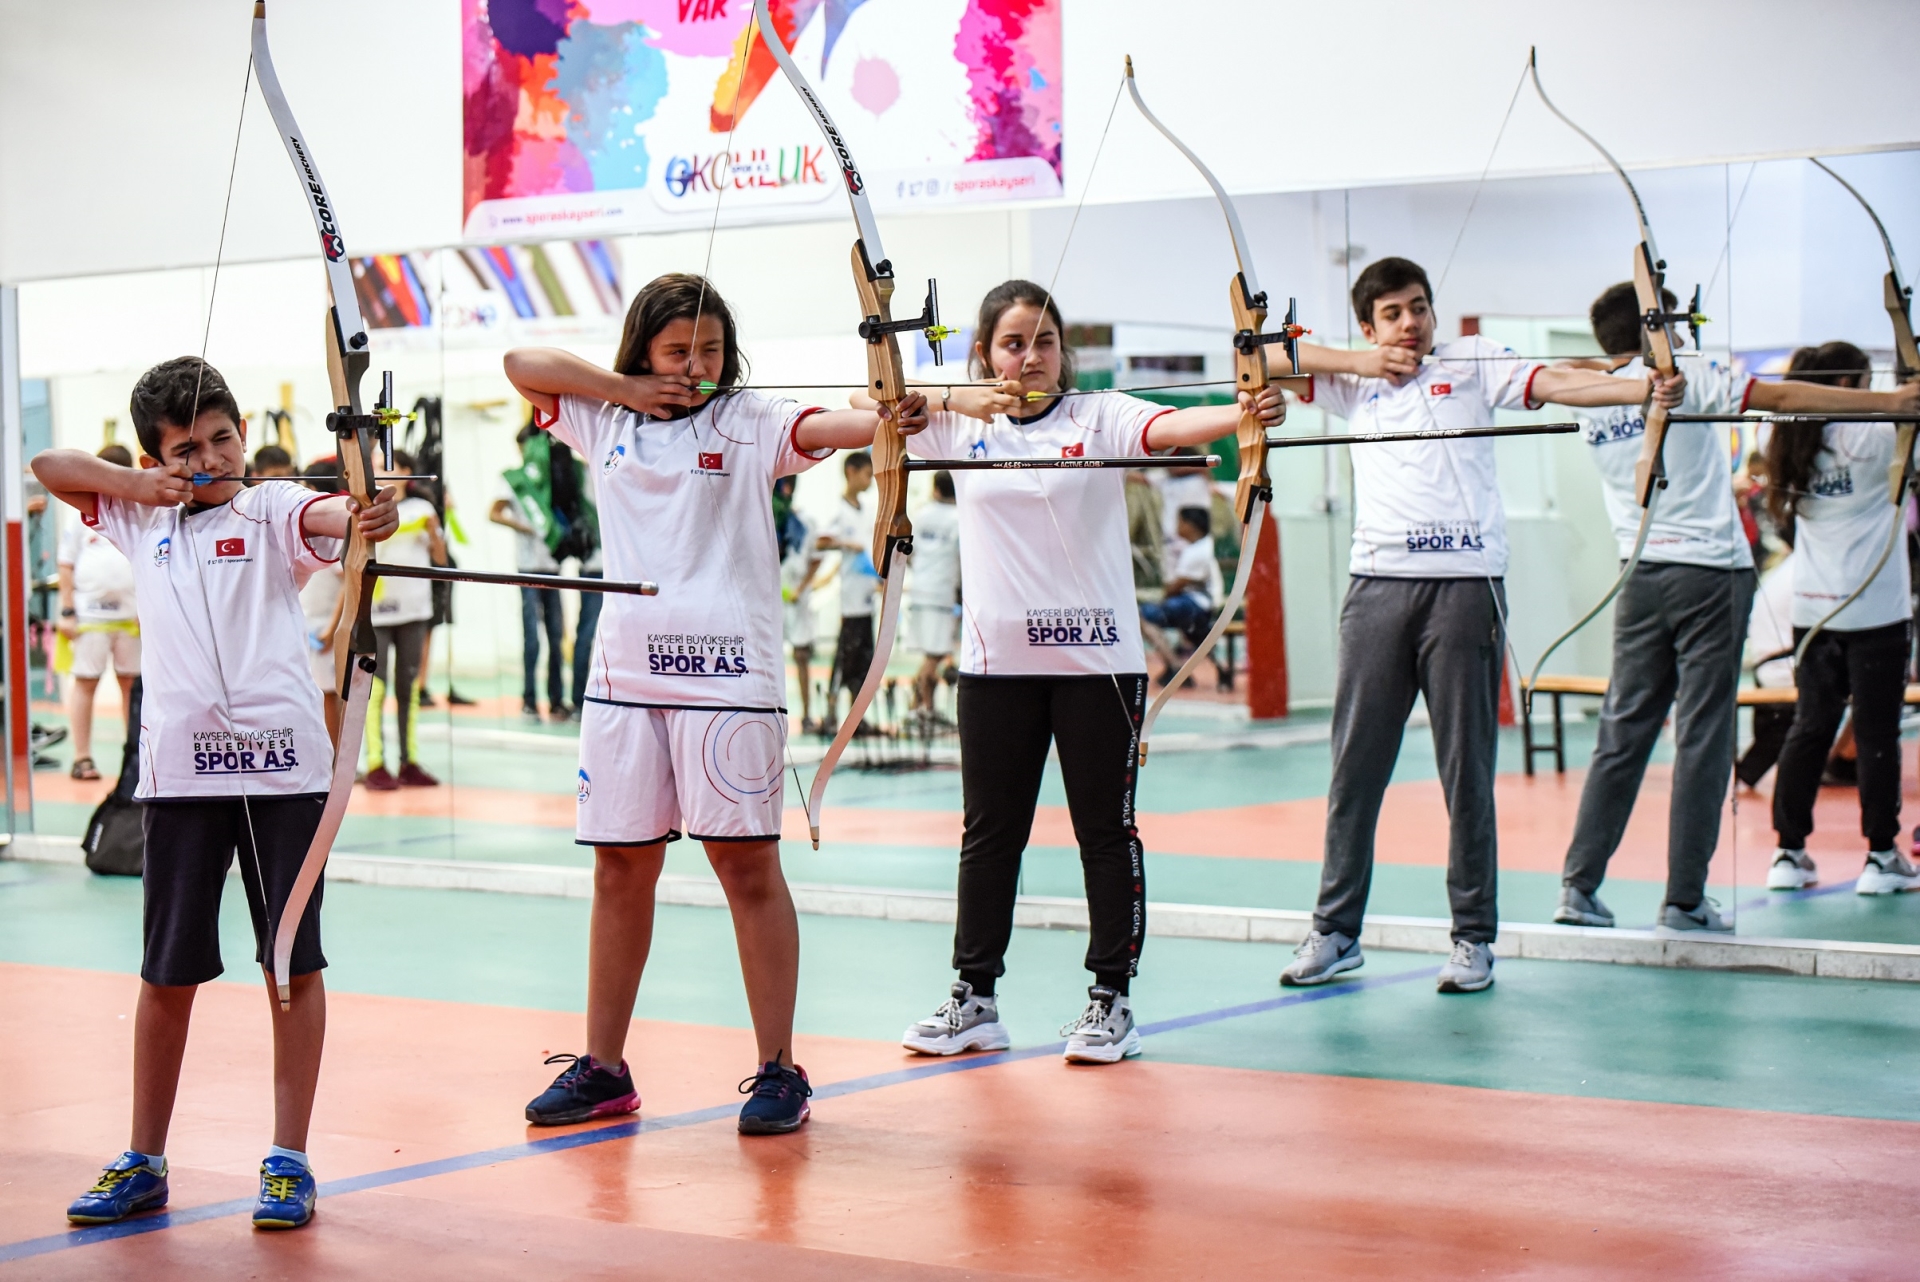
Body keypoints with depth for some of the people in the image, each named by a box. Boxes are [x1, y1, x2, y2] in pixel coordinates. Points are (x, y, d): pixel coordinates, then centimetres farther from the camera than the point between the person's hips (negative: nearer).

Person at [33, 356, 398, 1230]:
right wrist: (133, 483, 3)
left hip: (281, 763, -3)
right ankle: (144, 1163, 20)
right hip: (180, 767, 3)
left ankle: (289, 1160, 11)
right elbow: (49, 466, 20)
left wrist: (369, 515, -45)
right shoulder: (141, 519, 13)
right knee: (168, 971, 9)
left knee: (294, 962, 2)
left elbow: (328, 517, -21)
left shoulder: (272, 511, 0)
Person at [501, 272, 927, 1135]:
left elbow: (825, 427, -17)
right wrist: (624, 388, 1)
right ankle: (602, 1068, 19)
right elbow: (521, 364, 12)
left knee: (748, 865, -2)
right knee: (621, 868, 9)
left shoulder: (749, 423, 0)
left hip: (728, 669, -4)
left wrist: (889, 420, -39)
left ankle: (779, 1070, 4)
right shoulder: (606, 419, 11)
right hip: (626, 670, 4)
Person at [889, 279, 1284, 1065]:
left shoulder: (1098, 417, -1)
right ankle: (974, 998, 19)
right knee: (989, 832, 10)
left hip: (1097, 657, -3)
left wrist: (1241, 414, -39)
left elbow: (1170, 426, -18)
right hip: (996, 660, 3)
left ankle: (1111, 999, 10)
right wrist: (960, 400, -20)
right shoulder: (960, 426, 7)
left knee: (1106, 830, 2)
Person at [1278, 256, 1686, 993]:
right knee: (1356, 762, 4)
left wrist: (1647, 389, -20)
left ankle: (1473, 937, 7)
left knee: (1468, 766, 0)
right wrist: (1355, 362, 3)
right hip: (1379, 581, 2)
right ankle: (1335, 929, 13)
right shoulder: (1351, 383, 17)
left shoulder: (1472, 363, 10)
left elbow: (1556, 385, -4)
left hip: (1466, 582, -2)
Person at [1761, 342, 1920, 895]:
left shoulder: (1793, 442, 6)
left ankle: (1789, 852, 9)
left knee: (1810, 726, 10)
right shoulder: (1870, 438, -11)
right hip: (1874, 611, -6)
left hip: (1812, 613, 6)